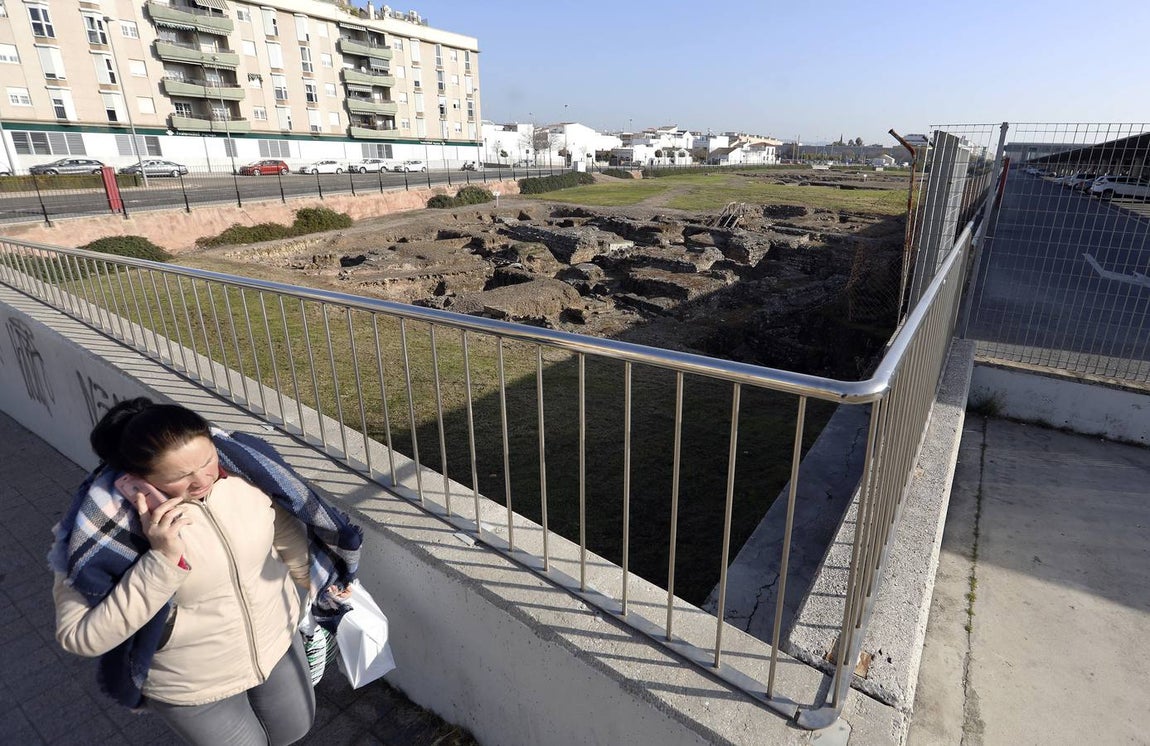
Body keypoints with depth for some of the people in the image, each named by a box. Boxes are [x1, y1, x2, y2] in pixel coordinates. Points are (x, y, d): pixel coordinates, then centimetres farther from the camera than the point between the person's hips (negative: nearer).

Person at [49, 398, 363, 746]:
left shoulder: (243, 466, -21)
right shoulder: (106, 524, -30)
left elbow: (286, 528, -3)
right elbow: (80, 637, -26)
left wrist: (319, 581, 11)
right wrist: (161, 559, -40)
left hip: (276, 637, 4)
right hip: (190, 685, -3)